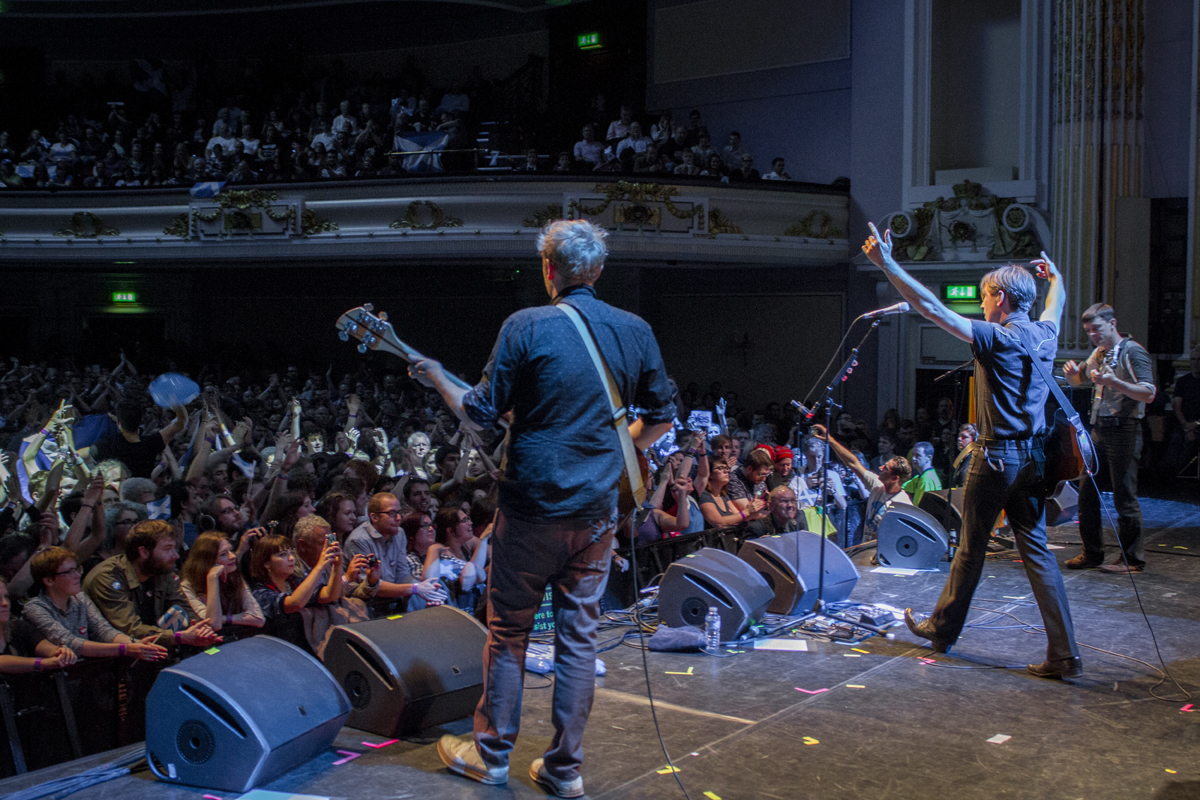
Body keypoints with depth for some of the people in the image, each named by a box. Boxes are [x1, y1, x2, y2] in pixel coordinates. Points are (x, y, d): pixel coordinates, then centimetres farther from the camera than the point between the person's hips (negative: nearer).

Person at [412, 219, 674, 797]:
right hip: (597, 509, 4)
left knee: (508, 630, 10)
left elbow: (483, 413, -6)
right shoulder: (636, 331, 4)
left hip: (532, 505, -3)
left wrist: (436, 378, 10)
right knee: (579, 635, 10)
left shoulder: (526, 327, -10)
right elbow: (662, 417, 11)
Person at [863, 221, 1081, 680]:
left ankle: (943, 628, 27)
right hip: (1033, 458, 7)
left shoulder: (995, 337, -14)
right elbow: (1056, 305, 32)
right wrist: (1055, 276, 52)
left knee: (971, 549, 8)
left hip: (997, 457, -6)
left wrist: (886, 264, -22)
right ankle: (1064, 655, 4)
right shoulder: (1044, 335, 6)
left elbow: (932, 309, -21)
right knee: (1035, 550, 7)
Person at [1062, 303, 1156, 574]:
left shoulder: (1133, 352, -6)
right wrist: (1073, 372, 8)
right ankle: (1092, 552, 16)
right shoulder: (1098, 354, 17)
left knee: (1124, 495, -5)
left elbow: (1149, 393, -15)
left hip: (1123, 430, -8)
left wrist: (1114, 382, -28)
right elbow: (1078, 380, 33)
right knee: (1086, 489, 6)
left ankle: (1132, 559, 3)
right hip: (1098, 429, 8)